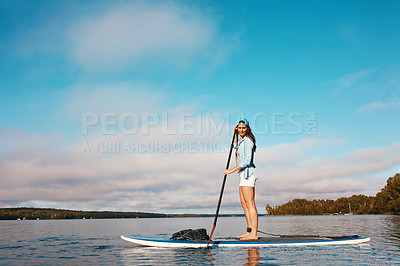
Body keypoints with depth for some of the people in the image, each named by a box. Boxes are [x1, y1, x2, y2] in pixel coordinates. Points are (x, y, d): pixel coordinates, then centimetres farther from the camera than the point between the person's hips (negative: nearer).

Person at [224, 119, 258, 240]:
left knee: (250, 204, -12)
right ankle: (250, 231, 13)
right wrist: (235, 133, 31)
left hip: (248, 173, -10)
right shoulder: (243, 141, 18)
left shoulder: (248, 141, -11)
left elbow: (247, 161, -19)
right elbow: (235, 146, 43)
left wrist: (232, 170, -18)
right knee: (244, 203, 9)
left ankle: (254, 234, -12)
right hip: (243, 174, 10)